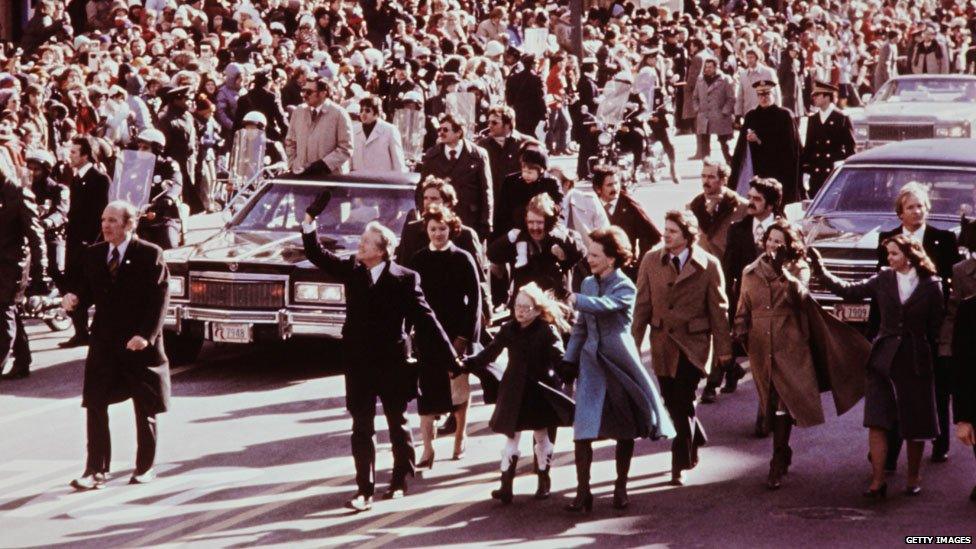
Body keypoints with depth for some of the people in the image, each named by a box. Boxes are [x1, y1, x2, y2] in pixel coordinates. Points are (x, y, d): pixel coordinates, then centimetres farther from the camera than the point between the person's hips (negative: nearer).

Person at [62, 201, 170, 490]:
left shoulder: (150, 255, -8)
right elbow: (85, 291, 9)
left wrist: (146, 335, -21)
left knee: (145, 409, 8)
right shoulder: (92, 255, 6)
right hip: (103, 343, 3)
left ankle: (145, 467, 20)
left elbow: (160, 298, -11)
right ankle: (96, 469, 1)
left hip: (139, 344, -3)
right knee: (95, 406, -2)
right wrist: (73, 300, -15)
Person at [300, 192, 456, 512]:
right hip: (359, 364, 3)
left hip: (393, 364, -3)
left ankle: (400, 482, 27)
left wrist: (450, 358, -10)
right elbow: (317, 255, 3)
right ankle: (365, 491, 4)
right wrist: (310, 220, -11)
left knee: (398, 426, 13)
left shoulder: (405, 279, -8)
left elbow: (425, 319, -7)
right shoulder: (351, 270, 3)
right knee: (362, 429, 2)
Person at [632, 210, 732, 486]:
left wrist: (723, 348, 0)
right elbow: (642, 305, 6)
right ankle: (696, 439, 36)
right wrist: (634, 342, 5)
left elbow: (719, 308, -1)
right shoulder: (651, 260, 2)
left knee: (683, 403, -7)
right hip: (663, 342, 4)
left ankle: (681, 464, 3)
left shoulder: (708, 265, -7)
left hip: (693, 345, -4)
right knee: (672, 401, 9)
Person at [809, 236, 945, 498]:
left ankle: (913, 477, 24)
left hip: (917, 362, -2)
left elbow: (937, 326, 3)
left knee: (915, 425, 7)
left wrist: (934, 359, -2)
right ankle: (878, 481, -4)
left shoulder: (931, 285, -1)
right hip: (884, 358, 2)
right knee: (877, 422, -6)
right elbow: (848, 290, 1)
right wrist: (820, 269, -6)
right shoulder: (884, 280, 5)